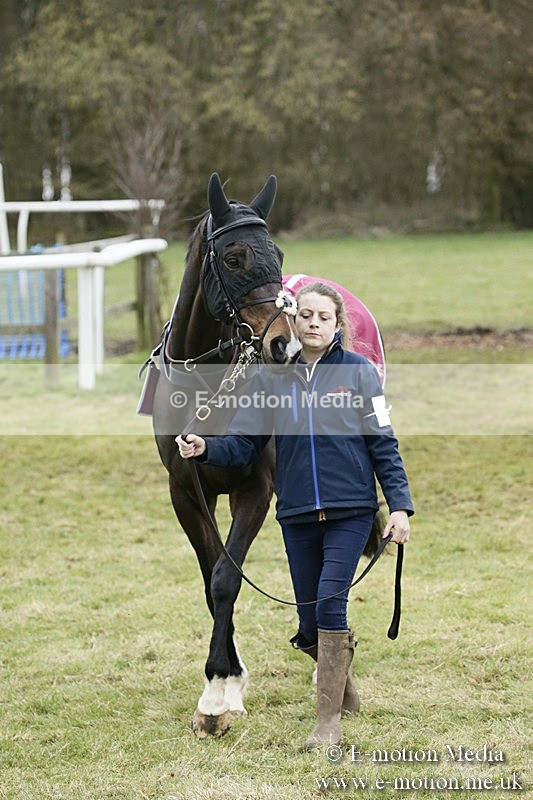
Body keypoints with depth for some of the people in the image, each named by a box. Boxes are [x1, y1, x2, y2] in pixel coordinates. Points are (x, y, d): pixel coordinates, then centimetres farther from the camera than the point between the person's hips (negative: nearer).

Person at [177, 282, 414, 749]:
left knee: (329, 603, -17)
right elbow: (244, 443, 4)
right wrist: (205, 448, -16)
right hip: (297, 514, 3)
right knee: (311, 624, 7)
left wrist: (400, 505, -6)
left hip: (351, 511, -3)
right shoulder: (272, 377, 5)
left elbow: (383, 444, 0)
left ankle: (329, 721, -9)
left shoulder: (359, 372, -1)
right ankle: (344, 690, 36)